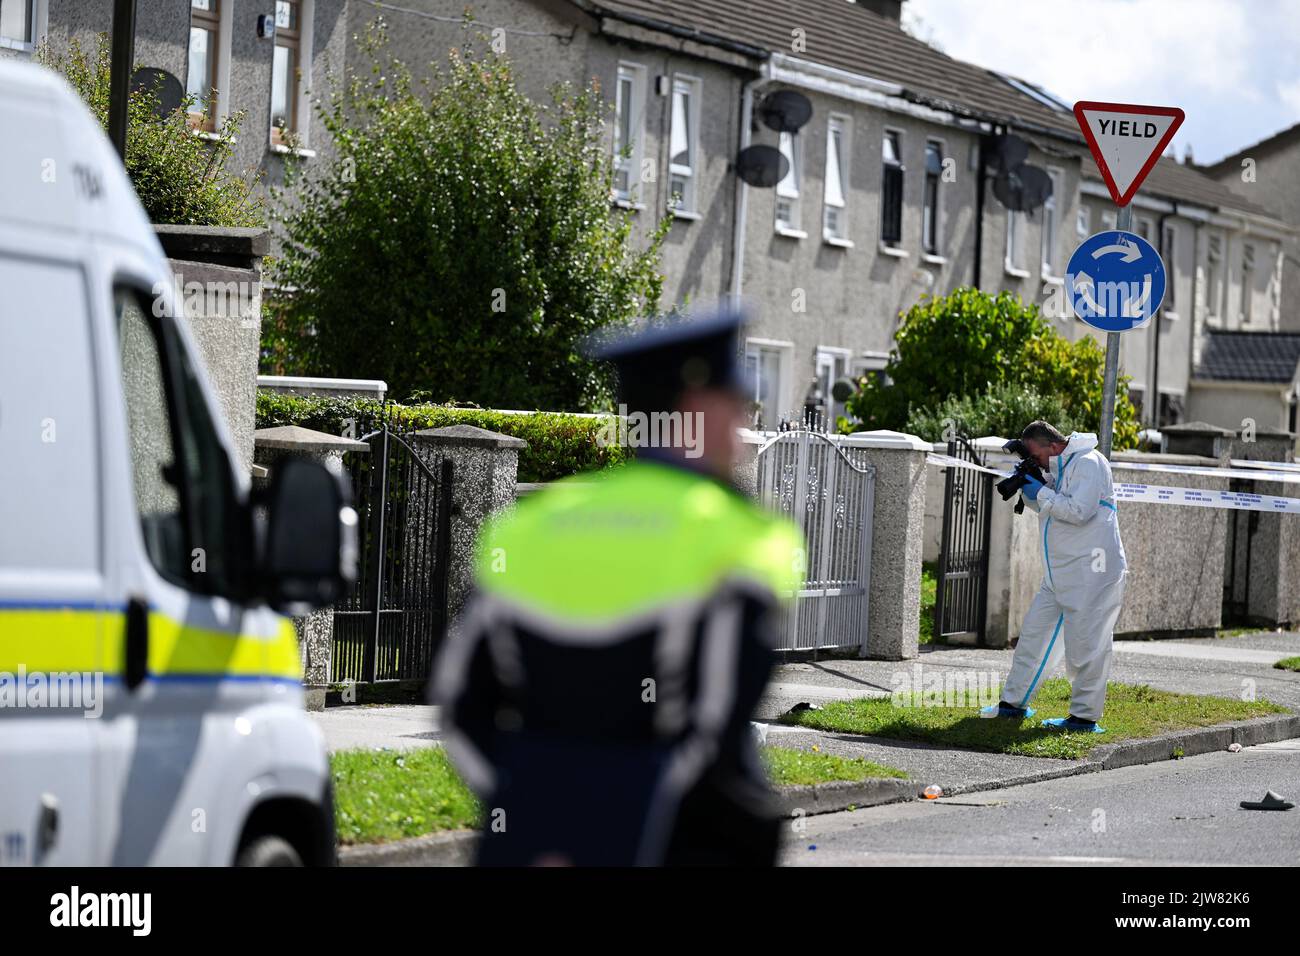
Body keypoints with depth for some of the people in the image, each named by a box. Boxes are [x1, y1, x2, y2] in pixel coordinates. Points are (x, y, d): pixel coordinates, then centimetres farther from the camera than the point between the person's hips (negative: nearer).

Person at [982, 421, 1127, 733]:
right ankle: (1014, 704, 19)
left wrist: (1041, 493, -13)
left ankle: (1085, 716, 0)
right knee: (1034, 633, 11)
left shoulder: (1088, 463, -12)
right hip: (1060, 575, 10)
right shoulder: (1059, 468, 16)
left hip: (1091, 573, -10)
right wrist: (1027, 486, 7)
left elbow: (1079, 510, -22)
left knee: (1084, 644, -6)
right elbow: (1046, 507, 25)